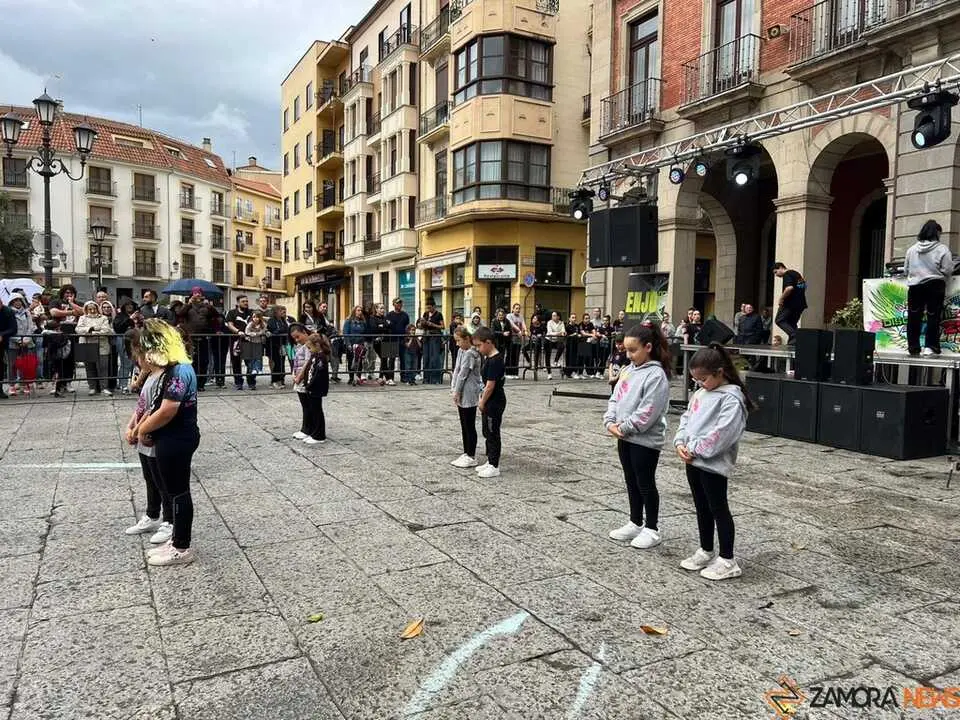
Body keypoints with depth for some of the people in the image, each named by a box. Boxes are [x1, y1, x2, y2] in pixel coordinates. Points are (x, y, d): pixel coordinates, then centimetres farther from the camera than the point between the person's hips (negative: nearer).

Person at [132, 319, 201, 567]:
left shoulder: (179, 371, -22)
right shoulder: (171, 370, 11)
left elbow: (167, 412, -25)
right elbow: (156, 405, 15)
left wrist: (143, 429, -10)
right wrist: (138, 427, 4)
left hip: (177, 441, -10)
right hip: (171, 440, 10)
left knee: (179, 492, 1)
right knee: (175, 491, 18)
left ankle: (182, 549, 13)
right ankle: (177, 541, 30)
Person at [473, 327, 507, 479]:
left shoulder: (495, 361, -22)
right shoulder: (489, 358, 9)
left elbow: (490, 386, -23)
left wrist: (482, 402, -12)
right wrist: (482, 400, 12)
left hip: (495, 403, -10)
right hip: (490, 402, 10)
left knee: (492, 433, -1)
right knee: (487, 432, 18)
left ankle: (494, 467, 9)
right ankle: (490, 462, 29)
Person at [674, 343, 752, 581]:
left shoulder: (731, 399, -15)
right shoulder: (700, 393, 12)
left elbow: (721, 434, -23)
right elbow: (686, 419, 13)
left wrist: (694, 449, -20)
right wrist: (681, 443, -3)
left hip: (713, 463, -8)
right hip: (693, 460, 8)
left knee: (718, 509, 1)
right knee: (702, 508, 18)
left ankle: (727, 561, 12)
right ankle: (705, 551, 32)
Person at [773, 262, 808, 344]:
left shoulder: (786, 275, -10)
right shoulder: (796, 273, 20)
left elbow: (789, 288, -26)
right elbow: (804, 286, 28)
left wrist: (781, 299, -16)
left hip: (791, 303, -9)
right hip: (801, 303, 9)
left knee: (779, 320, -3)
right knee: (792, 323, 14)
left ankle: (794, 336, -19)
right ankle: (792, 342, 6)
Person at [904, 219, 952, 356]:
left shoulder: (912, 249, 5)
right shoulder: (942, 249, -6)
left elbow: (906, 269, 9)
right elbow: (947, 270, -8)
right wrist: (941, 280, 10)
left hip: (914, 286, 3)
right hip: (934, 286, -3)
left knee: (914, 317, 7)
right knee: (933, 317, 2)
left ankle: (913, 347, 10)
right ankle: (930, 347, -1)